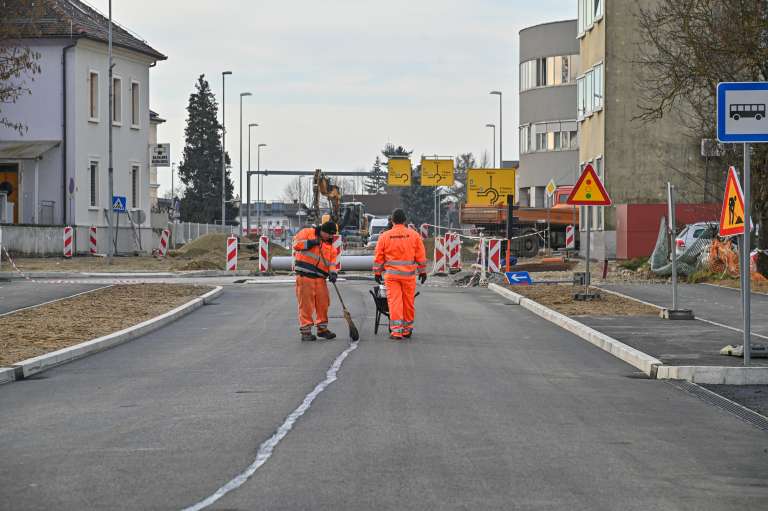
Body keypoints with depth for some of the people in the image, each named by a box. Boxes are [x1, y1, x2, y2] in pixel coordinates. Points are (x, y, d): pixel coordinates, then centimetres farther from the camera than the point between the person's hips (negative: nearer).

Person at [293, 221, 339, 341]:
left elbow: (332, 259, 7)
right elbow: (296, 244, -7)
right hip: (304, 275, -6)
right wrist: (310, 243, -18)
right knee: (306, 304, -4)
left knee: (323, 302, 9)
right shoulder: (307, 232, 1)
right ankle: (305, 330, 2)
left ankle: (322, 328, 24)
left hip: (320, 277, 6)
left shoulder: (330, 245, 16)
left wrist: (332, 272, -10)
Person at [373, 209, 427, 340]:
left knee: (394, 301, -2)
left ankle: (396, 330, -11)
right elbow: (421, 256, 3)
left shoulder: (384, 236, -2)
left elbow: (379, 257, 2)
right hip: (409, 275, 1)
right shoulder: (414, 235, 1)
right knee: (408, 302, 11)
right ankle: (407, 329, 22)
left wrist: (377, 272, 12)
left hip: (391, 274, -1)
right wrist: (422, 271, 13)